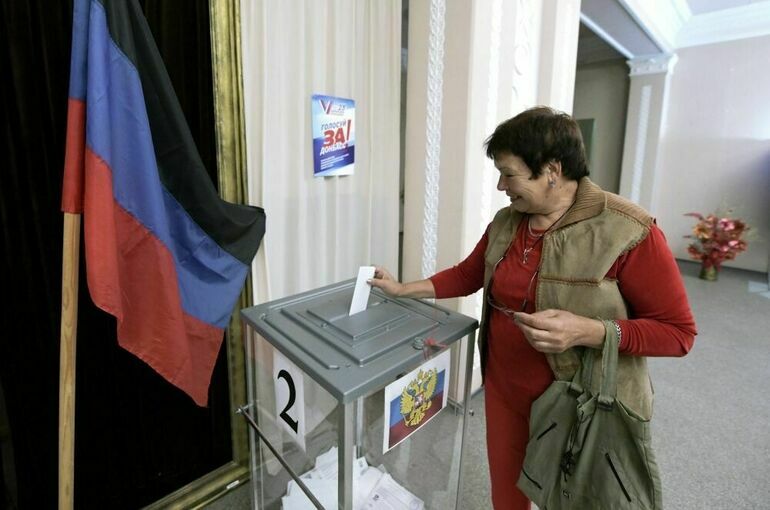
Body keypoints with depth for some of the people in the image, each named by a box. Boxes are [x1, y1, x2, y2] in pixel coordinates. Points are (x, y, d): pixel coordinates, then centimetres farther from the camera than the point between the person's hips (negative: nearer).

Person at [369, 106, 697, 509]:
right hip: (504, 392, 5)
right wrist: (403, 289, 6)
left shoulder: (628, 232, -20)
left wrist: (586, 331, -29)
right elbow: (468, 275, 9)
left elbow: (678, 332, -15)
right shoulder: (505, 222, -2)